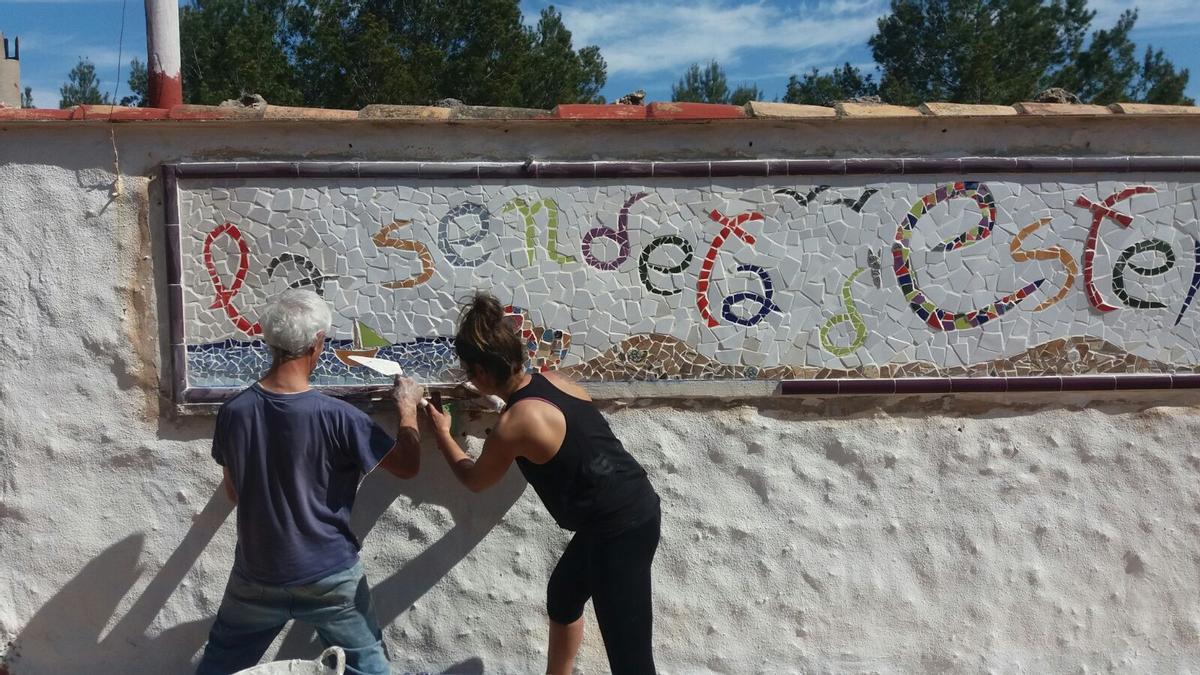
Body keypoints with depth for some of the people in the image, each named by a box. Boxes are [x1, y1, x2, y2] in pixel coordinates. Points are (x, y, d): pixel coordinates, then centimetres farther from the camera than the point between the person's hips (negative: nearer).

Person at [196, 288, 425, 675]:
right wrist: (407, 409, 6)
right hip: (330, 578, -3)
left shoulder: (234, 412, -10)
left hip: (257, 577, 4)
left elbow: (233, 491, 5)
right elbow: (407, 466, -9)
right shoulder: (335, 417, -21)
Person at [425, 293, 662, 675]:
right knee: (562, 595, 30)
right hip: (635, 511, 10)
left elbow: (474, 480, 5)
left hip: (620, 531, -10)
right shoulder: (556, 383, 3)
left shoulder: (513, 425, -18)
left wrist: (441, 434, 19)